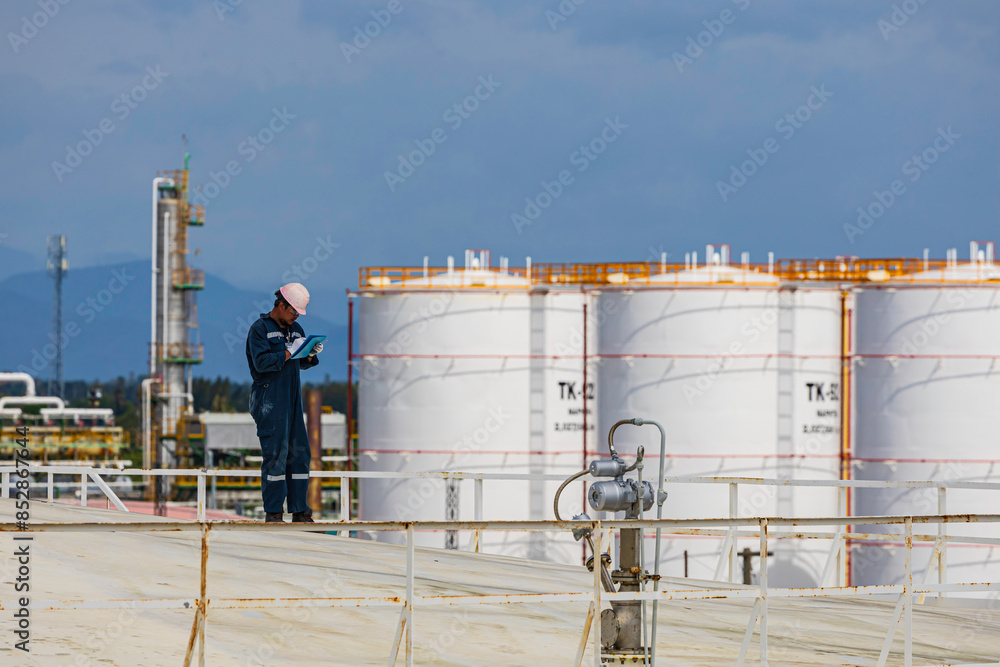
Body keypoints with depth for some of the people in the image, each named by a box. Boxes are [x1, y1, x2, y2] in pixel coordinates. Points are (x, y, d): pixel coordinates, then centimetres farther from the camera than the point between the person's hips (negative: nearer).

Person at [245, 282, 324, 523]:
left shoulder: (295, 329, 18)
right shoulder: (259, 329, -5)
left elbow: (303, 363, 18)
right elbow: (261, 361, -19)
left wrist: (311, 354, -3)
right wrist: (290, 352, -20)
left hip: (292, 399, 7)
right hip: (269, 401, -7)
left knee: (299, 453, 5)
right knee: (275, 454, -9)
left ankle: (299, 511, 9)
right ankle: (272, 512, -6)